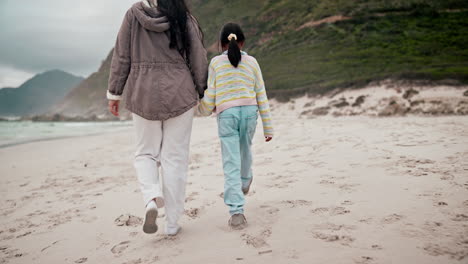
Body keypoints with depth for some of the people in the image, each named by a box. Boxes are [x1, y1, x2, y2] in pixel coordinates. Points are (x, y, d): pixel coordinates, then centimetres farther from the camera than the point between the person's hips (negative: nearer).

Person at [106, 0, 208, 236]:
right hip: (179, 95, 0)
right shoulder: (184, 19, -1)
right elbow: (198, 61, 1)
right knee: (175, 157, 5)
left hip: (143, 96, 1)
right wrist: (203, 93, 13)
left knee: (146, 153, 16)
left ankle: (151, 199, -10)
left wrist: (114, 92, 10)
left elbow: (121, 57, 2)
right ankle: (172, 223, 11)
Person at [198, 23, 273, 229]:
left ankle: (236, 211, -7)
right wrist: (267, 126, 11)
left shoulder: (216, 63, 4)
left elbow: (210, 95, 1)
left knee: (231, 164, -2)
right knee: (245, 150, 28)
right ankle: (245, 182, 53)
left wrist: (204, 110, 23)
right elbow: (261, 95, 7)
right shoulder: (252, 62, 8)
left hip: (226, 114, -2)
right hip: (249, 112, 2)